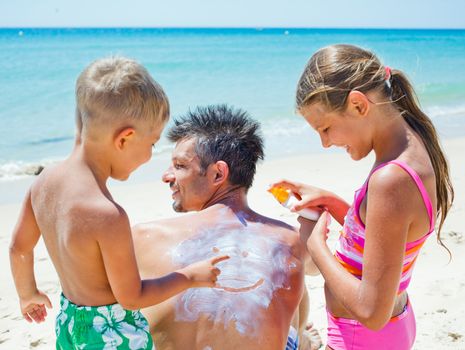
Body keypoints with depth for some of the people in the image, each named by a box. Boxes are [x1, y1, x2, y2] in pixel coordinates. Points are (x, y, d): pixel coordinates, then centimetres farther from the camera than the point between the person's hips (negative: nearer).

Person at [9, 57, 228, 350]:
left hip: (68, 323, 7)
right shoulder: (109, 216, -32)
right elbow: (132, 297, -20)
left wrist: (29, 294, 24)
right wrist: (191, 276, -9)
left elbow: (19, 248, 6)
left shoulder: (43, 183, -10)